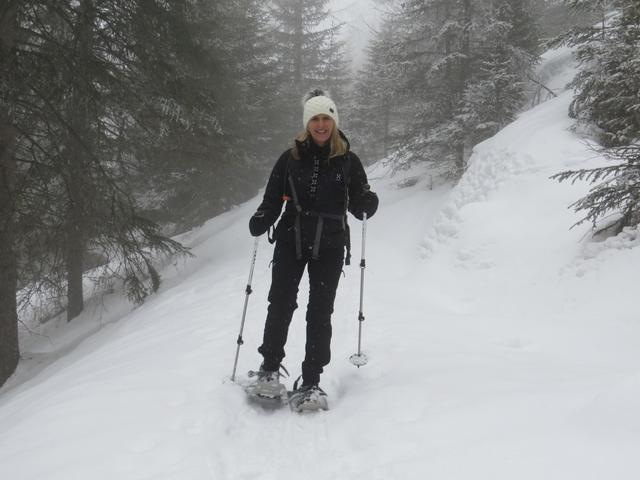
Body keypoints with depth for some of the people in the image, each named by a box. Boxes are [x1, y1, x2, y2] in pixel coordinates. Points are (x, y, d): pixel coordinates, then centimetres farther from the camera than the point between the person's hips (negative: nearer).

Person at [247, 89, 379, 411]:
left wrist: (368, 203, -18)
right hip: (291, 241, 1)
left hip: (330, 246, 0)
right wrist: (260, 221, -14)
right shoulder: (291, 158, 3)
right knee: (281, 304, -3)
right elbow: (272, 200, 6)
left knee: (320, 312, -1)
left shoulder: (348, 160, 2)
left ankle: (310, 383, 8)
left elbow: (358, 208, 5)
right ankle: (269, 368, 18)